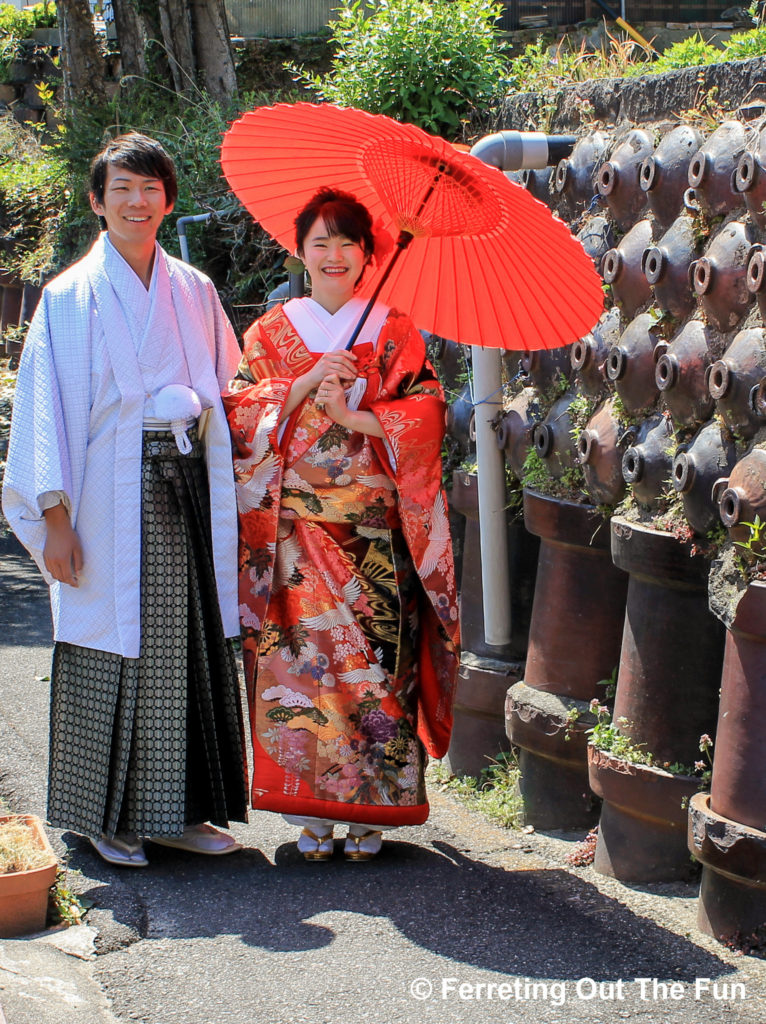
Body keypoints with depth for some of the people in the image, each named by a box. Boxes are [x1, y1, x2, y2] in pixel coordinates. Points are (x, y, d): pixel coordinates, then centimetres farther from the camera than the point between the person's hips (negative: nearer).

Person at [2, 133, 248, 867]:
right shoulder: (71, 297, 0)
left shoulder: (194, 292, 12)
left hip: (187, 492, 4)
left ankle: (177, 809, 14)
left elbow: (229, 393, 15)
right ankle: (107, 818, 10)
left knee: (188, 648, 5)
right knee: (112, 651, -1)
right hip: (110, 497, -4)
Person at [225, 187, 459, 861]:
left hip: (374, 525, -1)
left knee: (375, 661, -6)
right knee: (299, 660, -5)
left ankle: (369, 814, 2)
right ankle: (311, 813, 3)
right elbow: (239, 414, 3)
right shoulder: (270, 333, 13)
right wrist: (305, 385, -10)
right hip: (294, 528, 1)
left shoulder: (395, 333, 9)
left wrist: (351, 414, -13)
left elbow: (427, 413, -2)